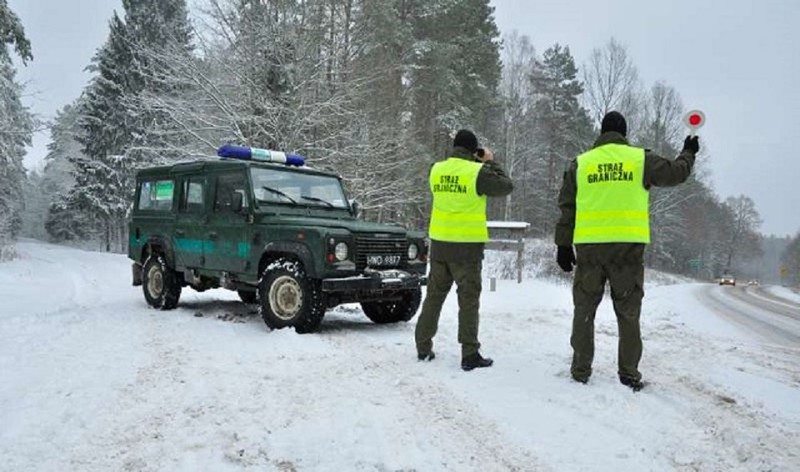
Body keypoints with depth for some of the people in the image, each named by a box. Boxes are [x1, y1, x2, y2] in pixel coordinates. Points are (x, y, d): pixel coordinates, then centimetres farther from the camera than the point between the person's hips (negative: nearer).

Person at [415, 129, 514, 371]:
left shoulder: (436, 170, 3)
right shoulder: (478, 172, -13)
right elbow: (506, 187, -2)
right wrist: (490, 163, 10)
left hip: (439, 242, 5)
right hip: (467, 245, -5)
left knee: (434, 295, 15)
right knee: (468, 300, 2)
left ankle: (423, 347, 22)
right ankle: (470, 355, 5)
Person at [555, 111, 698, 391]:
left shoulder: (580, 163, 8)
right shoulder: (641, 158, 4)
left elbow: (566, 207, 7)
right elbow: (675, 173, 15)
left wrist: (563, 245, 11)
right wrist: (689, 153, 36)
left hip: (589, 246, 1)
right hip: (628, 245, -1)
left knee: (584, 310, 10)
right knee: (628, 313, 9)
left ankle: (581, 371, 14)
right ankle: (629, 374, 12)